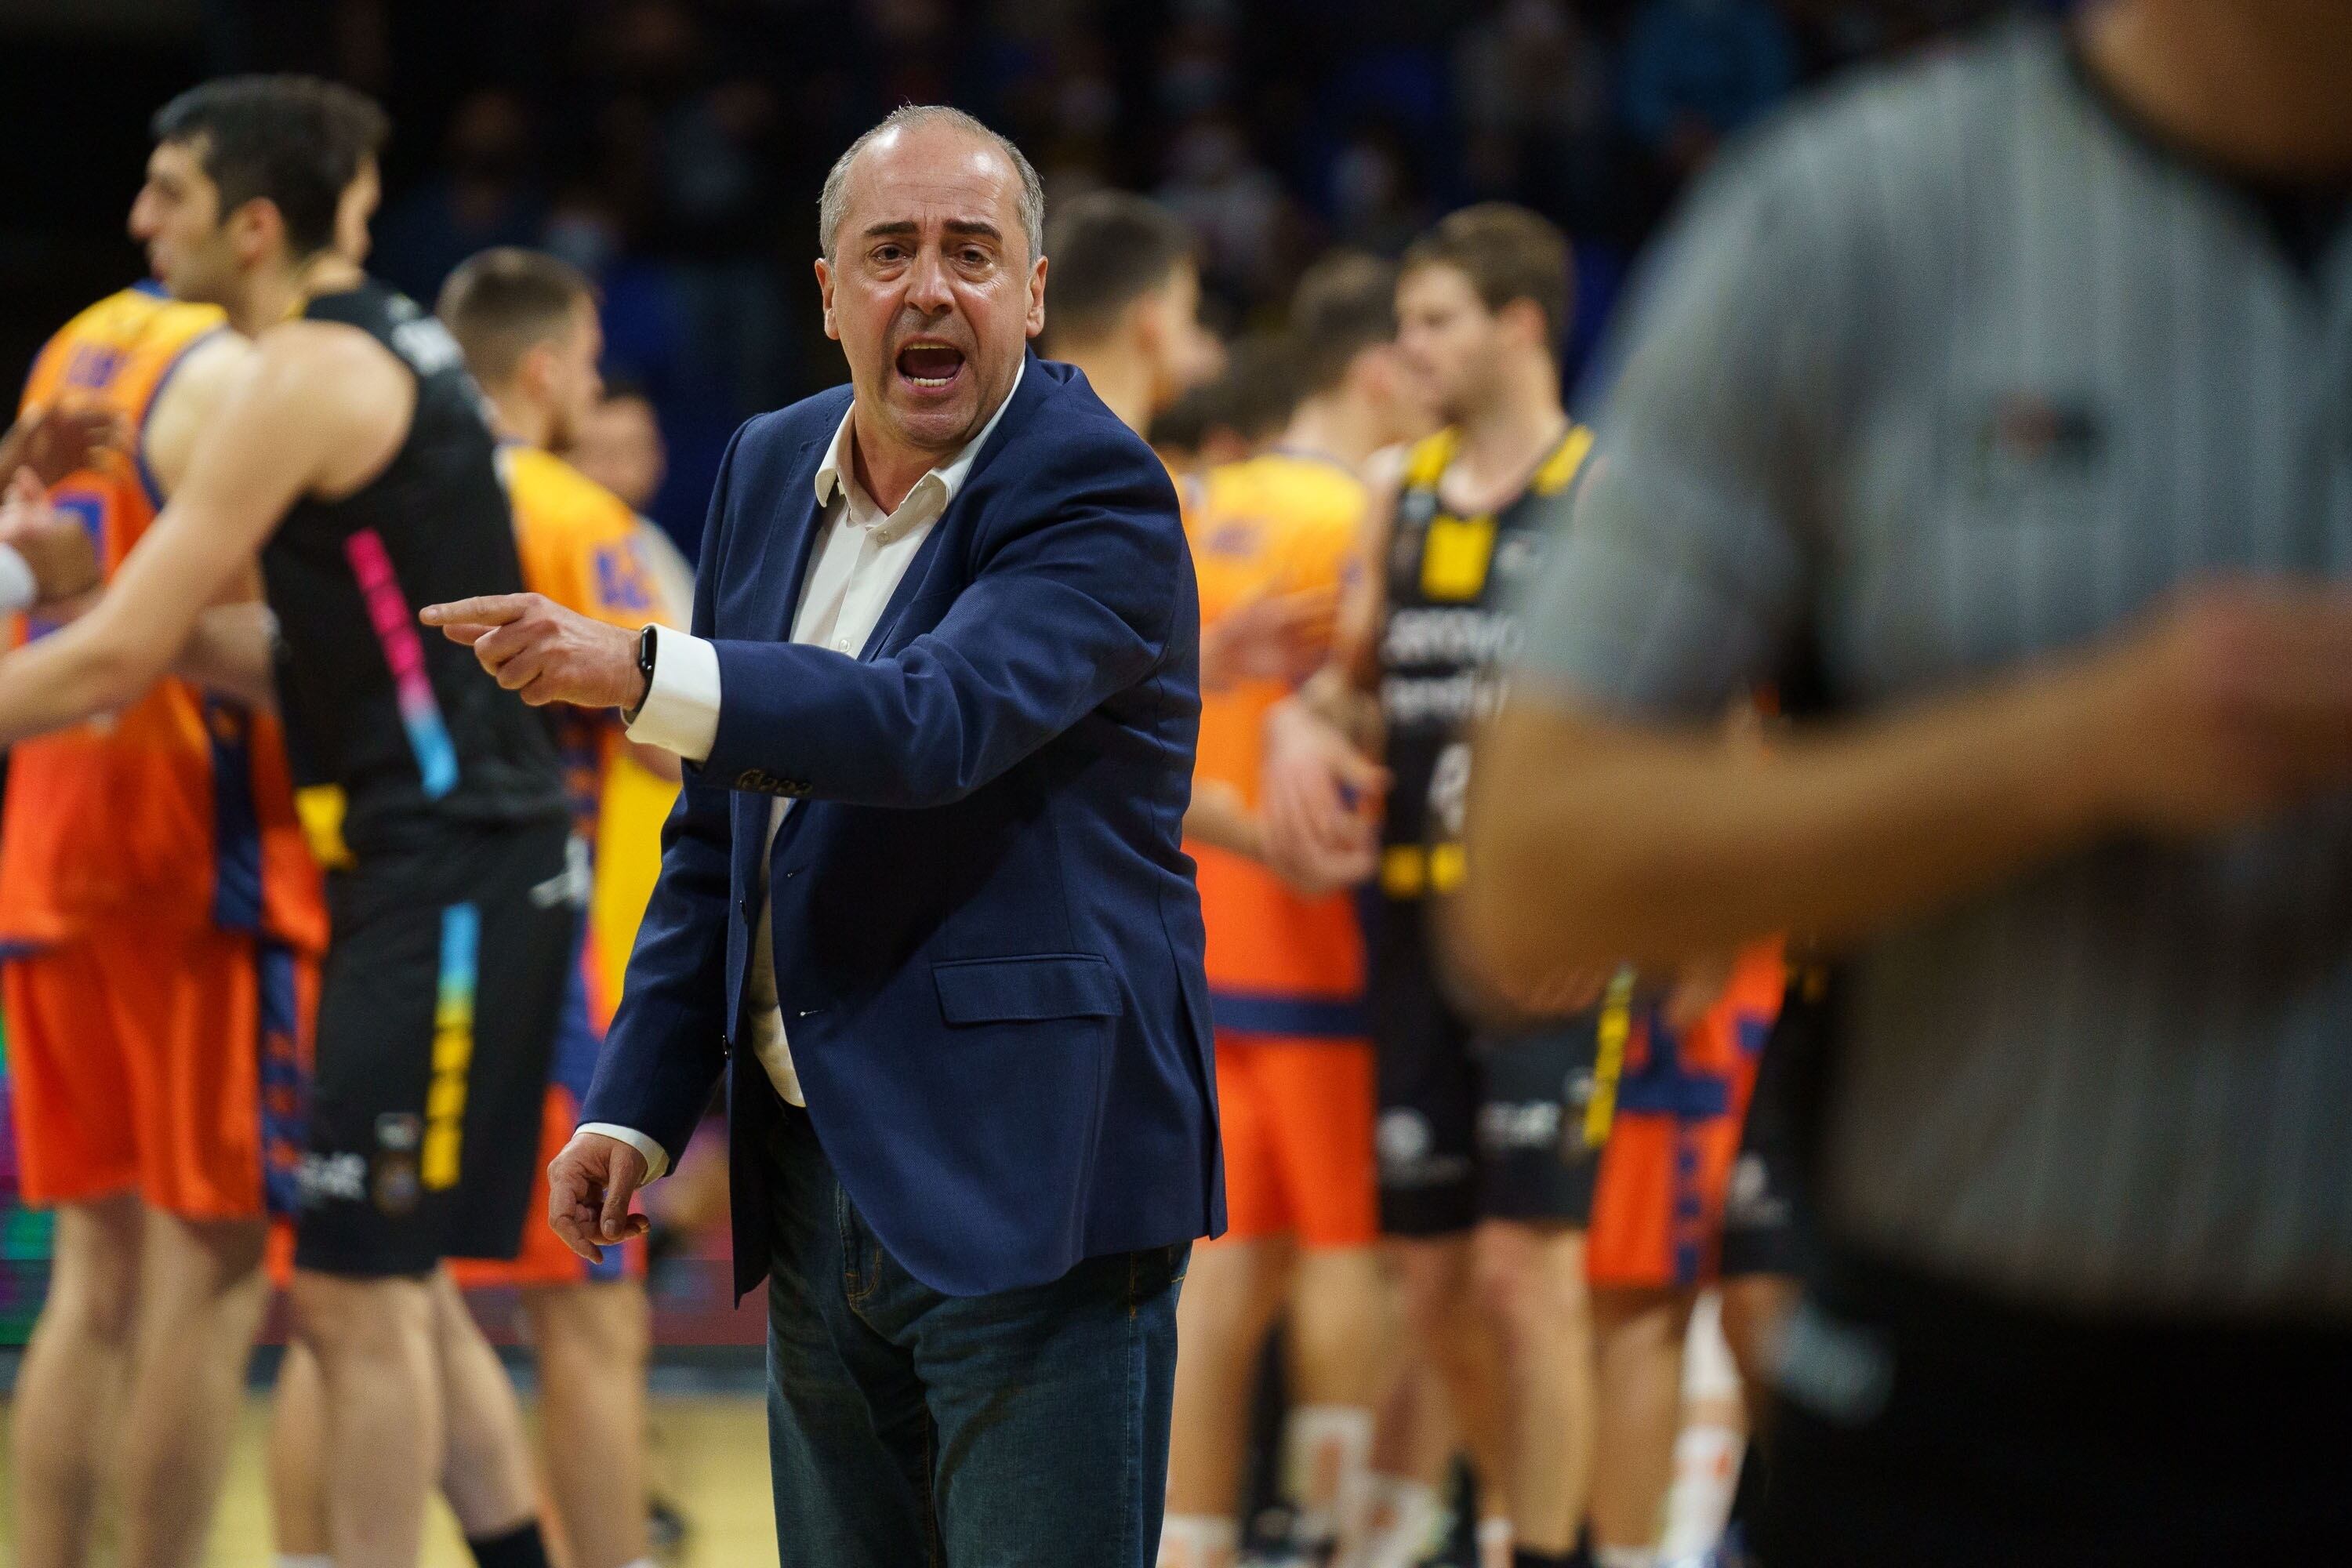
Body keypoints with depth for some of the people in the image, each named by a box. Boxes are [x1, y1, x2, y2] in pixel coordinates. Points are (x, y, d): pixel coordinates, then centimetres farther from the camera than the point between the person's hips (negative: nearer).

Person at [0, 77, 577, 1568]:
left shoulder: (307, 377, -14)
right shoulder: (388, 342, 15)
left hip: (452, 869, -10)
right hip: (446, 865, 10)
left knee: (361, 1289, -7)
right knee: (373, 1280, 16)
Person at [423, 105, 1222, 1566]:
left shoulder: (1098, 495, -12)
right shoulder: (768, 470, 11)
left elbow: (937, 721, -29)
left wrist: (634, 672, -38)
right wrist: (639, 1101, 12)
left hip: (1028, 1177, -7)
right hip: (816, 1172, 7)